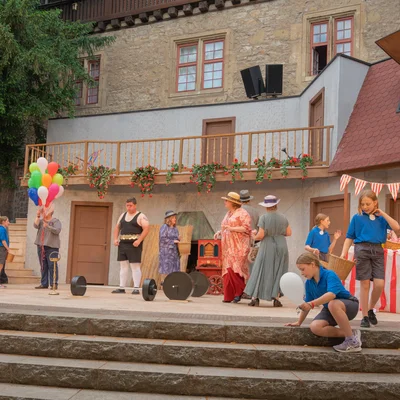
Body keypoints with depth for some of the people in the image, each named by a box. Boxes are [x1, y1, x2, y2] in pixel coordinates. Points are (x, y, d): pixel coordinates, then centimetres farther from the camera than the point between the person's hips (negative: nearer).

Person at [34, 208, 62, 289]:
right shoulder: (41, 220, 15)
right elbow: (35, 226, -3)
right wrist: (38, 216, -12)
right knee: (43, 266, 8)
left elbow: (57, 230, -15)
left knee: (52, 266, -8)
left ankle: (54, 284, -7)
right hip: (41, 246, 6)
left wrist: (47, 226, -25)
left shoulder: (55, 221, 0)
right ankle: (44, 284, 12)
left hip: (51, 247, -6)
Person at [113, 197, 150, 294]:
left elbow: (146, 229, -13)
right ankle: (121, 287, 11)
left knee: (135, 266, -6)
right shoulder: (123, 215, 16)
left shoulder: (141, 216, -4)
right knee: (123, 266, 7)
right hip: (122, 244, 6)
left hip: (134, 245, -6)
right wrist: (115, 239, 5)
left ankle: (136, 288, -5)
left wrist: (139, 240, -21)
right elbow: (117, 227, 20)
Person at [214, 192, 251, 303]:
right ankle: (229, 296, 5)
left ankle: (240, 291, -4)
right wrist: (220, 232, 10)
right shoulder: (228, 213, 21)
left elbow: (246, 228, -14)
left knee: (234, 268, -16)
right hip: (228, 247, 8)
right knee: (228, 270, 3)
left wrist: (231, 229, -19)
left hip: (238, 246, -8)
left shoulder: (242, 213, -5)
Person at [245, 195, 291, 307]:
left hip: (267, 248, -3)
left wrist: (254, 237, 5)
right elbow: (289, 232, 5)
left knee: (261, 271, 4)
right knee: (278, 272, 10)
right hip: (281, 247, 3)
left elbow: (260, 235, -16)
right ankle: (276, 298, 5)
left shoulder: (263, 217, -11)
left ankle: (255, 298, 0)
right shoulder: (283, 217, 0)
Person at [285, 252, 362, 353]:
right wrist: (299, 322, 16)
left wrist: (312, 304, -49)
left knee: (332, 304, -41)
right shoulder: (308, 283, 0)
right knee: (315, 327, -22)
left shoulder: (329, 275, -22)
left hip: (349, 304, -7)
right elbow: (307, 304, 12)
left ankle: (353, 341, -29)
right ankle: (350, 334, -15)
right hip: (330, 311, 7)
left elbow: (332, 294, -40)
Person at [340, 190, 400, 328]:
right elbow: (349, 237, 6)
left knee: (379, 284, -6)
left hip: (377, 250, 2)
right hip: (362, 249, -2)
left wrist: (382, 214, -2)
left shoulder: (381, 218, 10)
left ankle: (370, 309, 20)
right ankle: (365, 316, 9)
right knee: (365, 284, 0)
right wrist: (343, 253, -5)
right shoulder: (357, 217, 5)